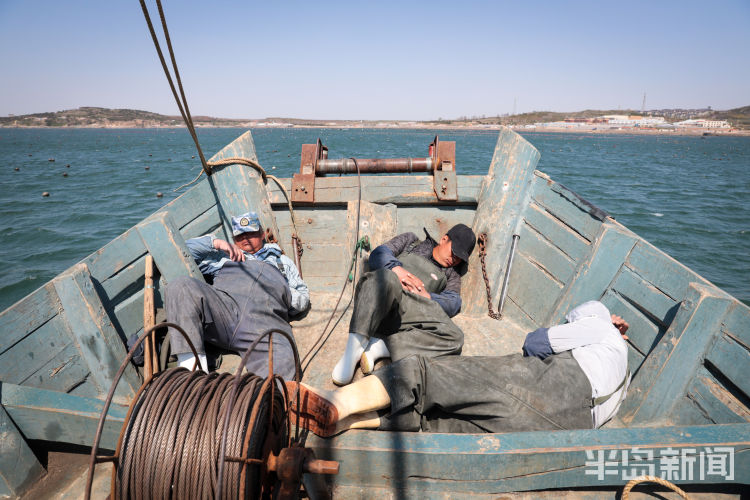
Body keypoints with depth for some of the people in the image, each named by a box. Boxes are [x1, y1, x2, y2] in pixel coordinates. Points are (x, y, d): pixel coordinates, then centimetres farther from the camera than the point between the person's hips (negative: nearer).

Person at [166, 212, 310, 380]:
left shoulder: (282, 260, 40)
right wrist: (215, 242, 25)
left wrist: (282, 292, 11)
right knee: (181, 286, -30)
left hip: (265, 319, -1)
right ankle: (191, 365, -35)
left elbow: (303, 298, 32)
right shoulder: (225, 256, 41)